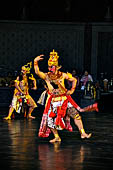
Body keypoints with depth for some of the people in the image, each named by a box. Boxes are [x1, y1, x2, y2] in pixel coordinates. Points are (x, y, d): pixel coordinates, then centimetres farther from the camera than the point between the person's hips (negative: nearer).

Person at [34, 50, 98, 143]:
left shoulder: (62, 75, -1)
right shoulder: (46, 76, -4)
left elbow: (74, 80, 12)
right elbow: (37, 72, -22)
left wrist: (72, 90, 3)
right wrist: (35, 62, -35)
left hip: (65, 99, 0)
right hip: (53, 101, 0)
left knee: (76, 115, -6)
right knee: (50, 120, -3)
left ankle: (83, 133, 4)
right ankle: (57, 137, 14)